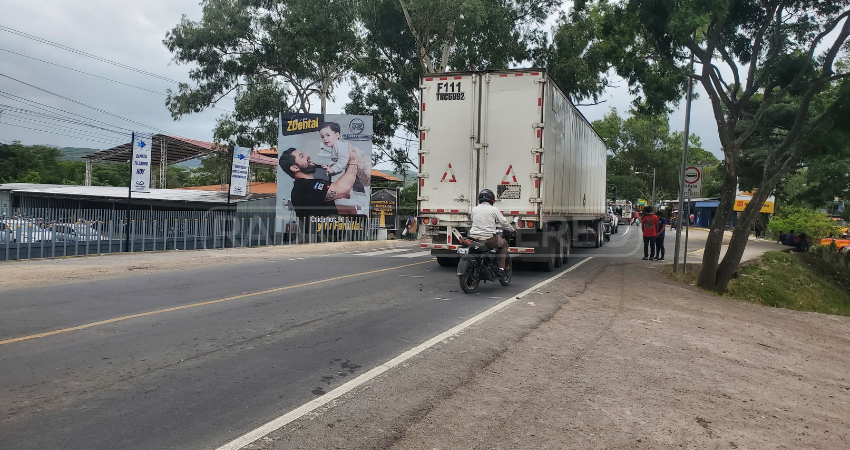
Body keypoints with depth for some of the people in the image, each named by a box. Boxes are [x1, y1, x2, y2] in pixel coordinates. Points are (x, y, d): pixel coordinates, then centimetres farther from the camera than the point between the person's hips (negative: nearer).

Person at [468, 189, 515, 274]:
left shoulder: (474, 209, 9)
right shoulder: (494, 209, -3)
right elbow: (503, 222, 4)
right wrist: (511, 229, 25)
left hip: (474, 237, 4)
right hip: (488, 239, -4)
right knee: (504, 244, 22)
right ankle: (501, 268, 10)